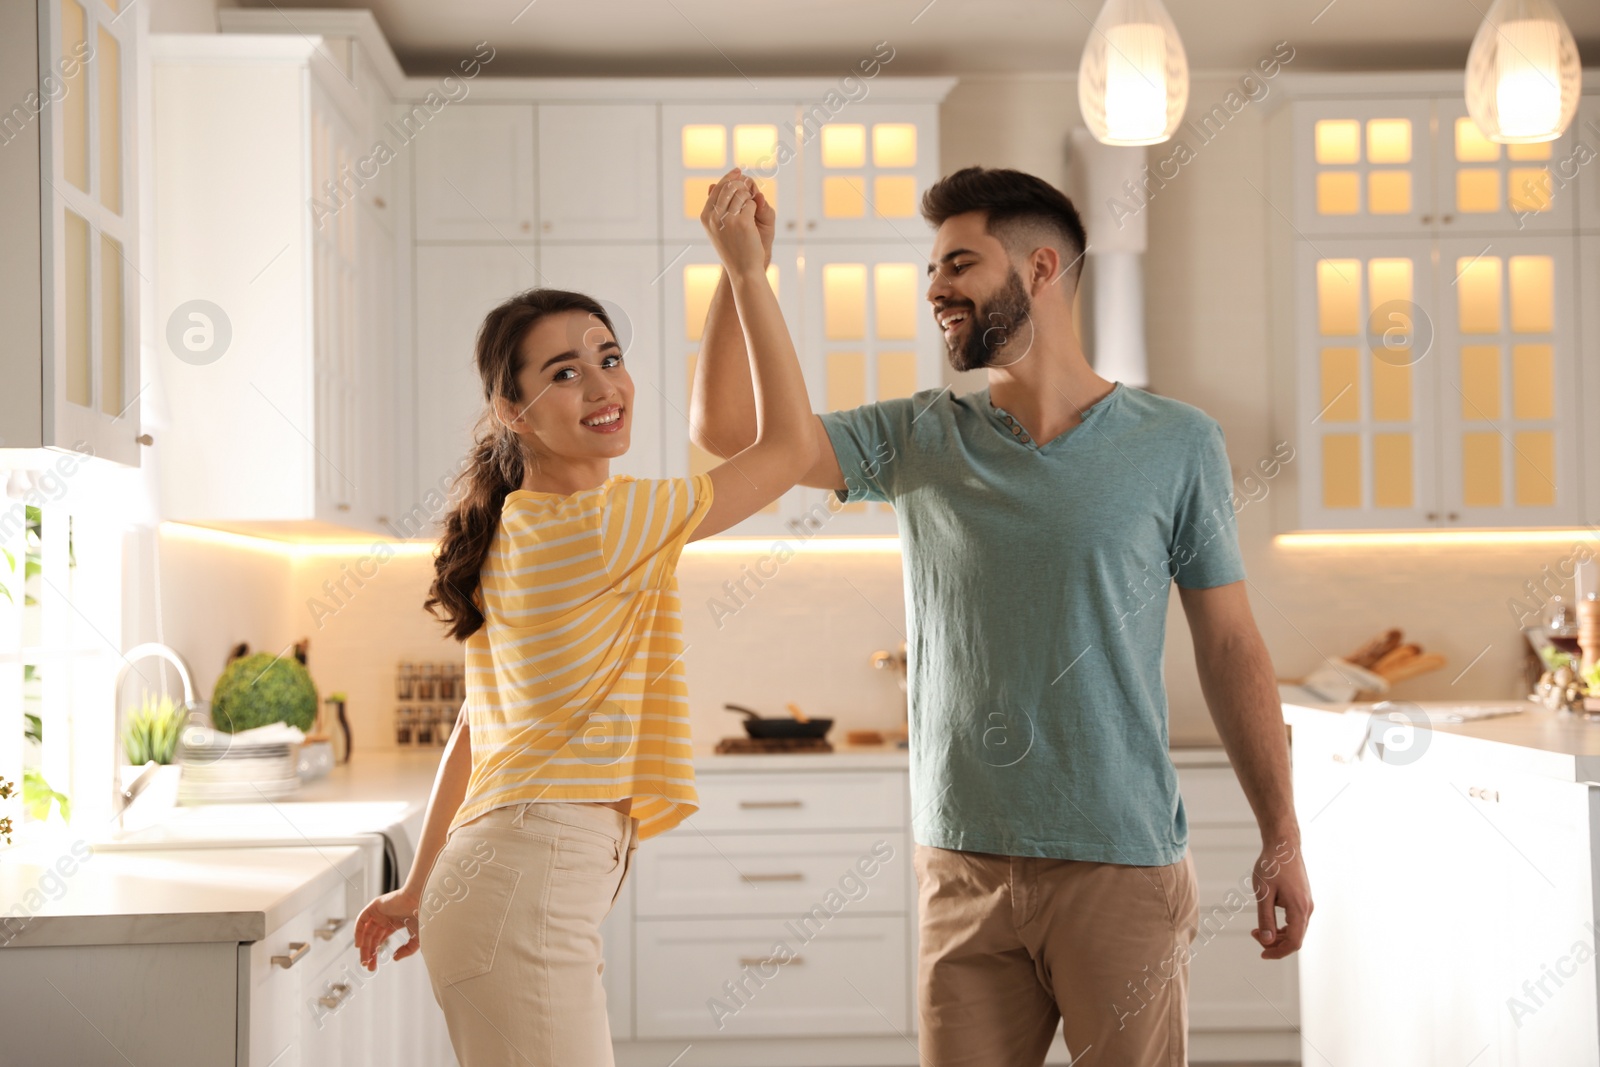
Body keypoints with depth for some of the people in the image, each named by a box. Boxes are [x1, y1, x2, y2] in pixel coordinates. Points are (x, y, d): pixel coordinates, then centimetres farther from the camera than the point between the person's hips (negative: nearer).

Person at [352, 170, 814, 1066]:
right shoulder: (603, 521, -12)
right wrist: (747, 274, -2)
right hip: (531, 896, -10)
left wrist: (424, 887, 25)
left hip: (488, 881, 10)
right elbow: (791, 444, -6)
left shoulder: (510, 533, 15)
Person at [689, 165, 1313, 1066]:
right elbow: (728, 426, -1)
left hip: (1122, 865, -2)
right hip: (962, 863, 2)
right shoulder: (921, 441, 6)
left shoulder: (1176, 444, 0)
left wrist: (1282, 838, 0)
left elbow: (1232, 647, 2)